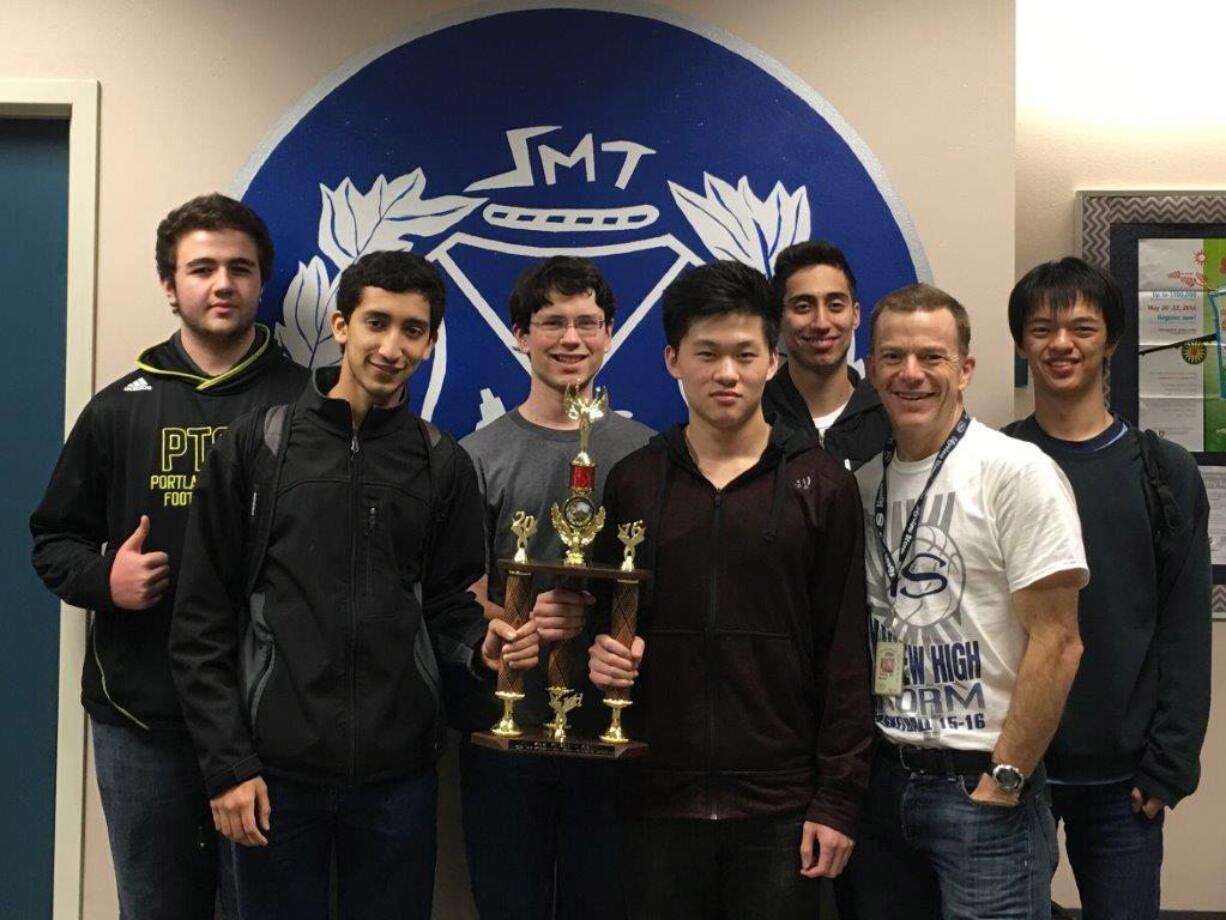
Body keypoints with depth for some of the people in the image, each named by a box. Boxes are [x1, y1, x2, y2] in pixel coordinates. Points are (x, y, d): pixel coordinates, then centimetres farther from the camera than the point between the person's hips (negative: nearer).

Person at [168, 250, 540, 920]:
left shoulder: (443, 464, 5)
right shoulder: (255, 446, 0)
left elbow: (447, 604, 10)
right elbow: (202, 621, -1)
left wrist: (481, 646, -13)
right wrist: (226, 763, -6)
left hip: (399, 771, 2)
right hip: (275, 768, -1)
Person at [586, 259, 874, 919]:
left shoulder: (821, 485, 0)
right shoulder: (631, 482, 5)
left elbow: (844, 655, -1)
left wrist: (837, 799, -5)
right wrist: (600, 653, -9)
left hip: (781, 807, -1)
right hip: (657, 801, 2)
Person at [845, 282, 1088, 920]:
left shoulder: (1018, 472, -10)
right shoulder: (862, 480, 7)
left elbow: (1056, 644, -13)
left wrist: (1003, 782, -13)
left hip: (983, 784, -5)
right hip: (884, 779, 6)